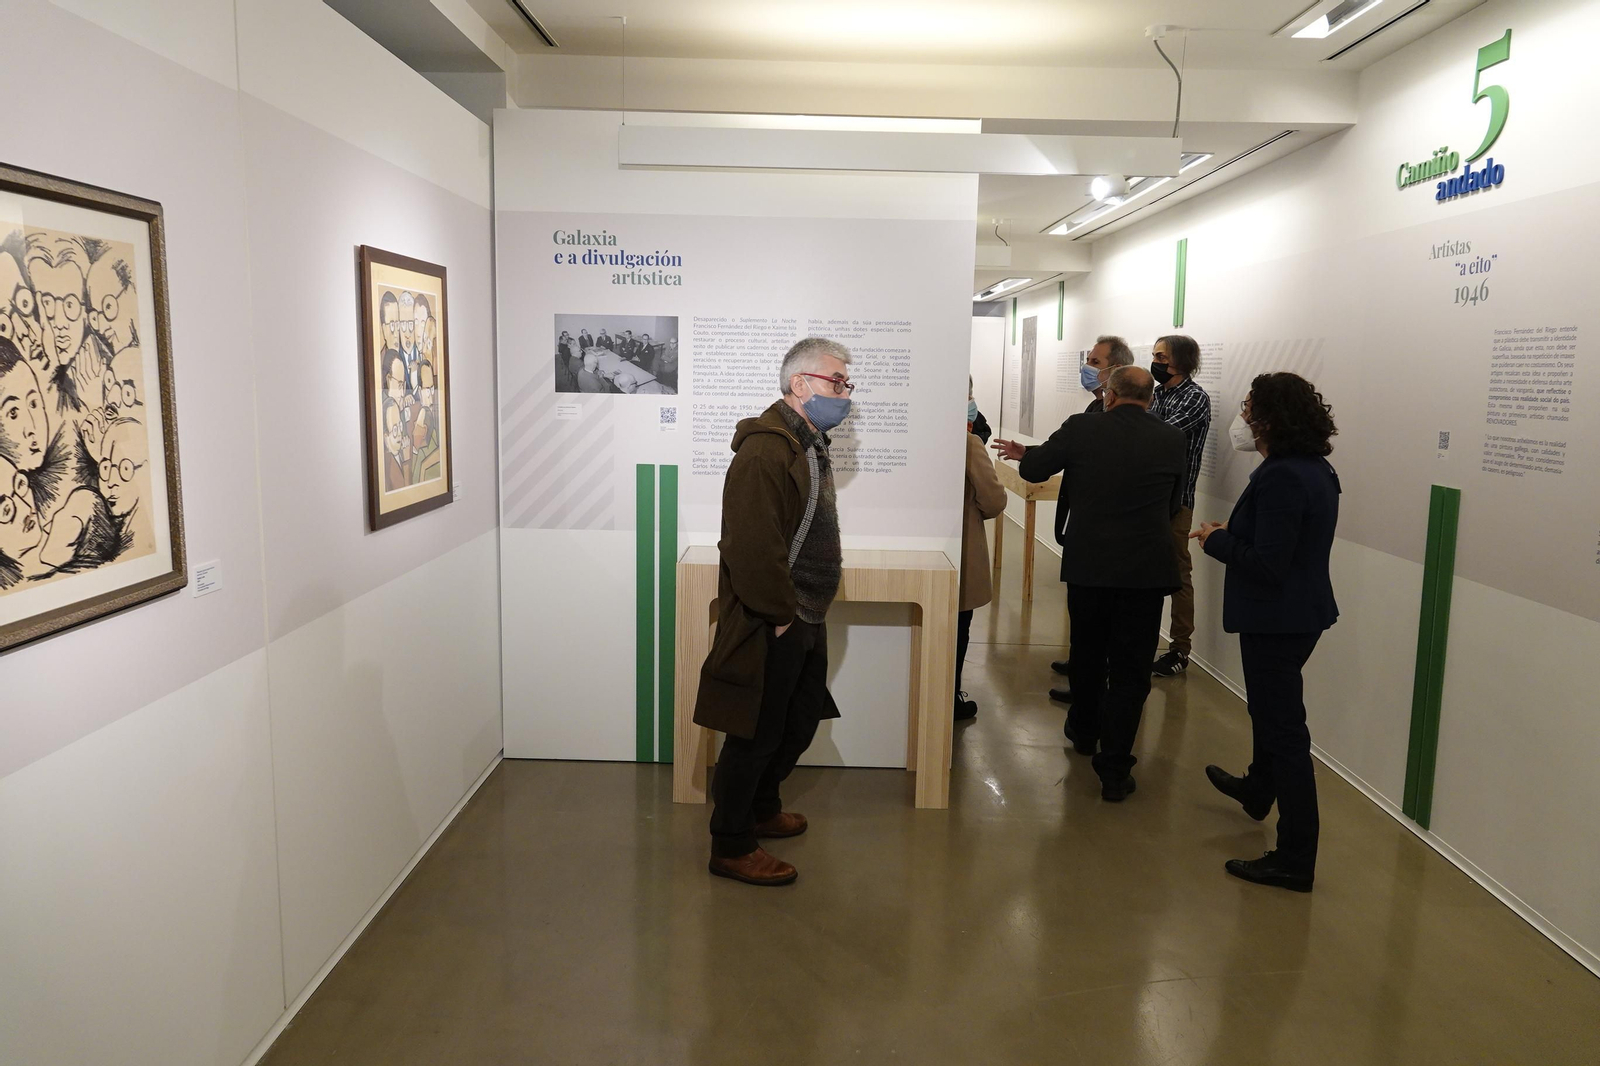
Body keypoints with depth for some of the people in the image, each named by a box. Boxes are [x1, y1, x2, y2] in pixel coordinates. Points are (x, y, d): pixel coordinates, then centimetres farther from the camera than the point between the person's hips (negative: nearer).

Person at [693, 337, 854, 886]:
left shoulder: (808, 442, 13)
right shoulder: (764, 450, -21)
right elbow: (753, 547, -28)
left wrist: (807, 609, 16)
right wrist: (780, 614, -21)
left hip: (804, 620, 10)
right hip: (770, 627, -10)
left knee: (800, 723, 20)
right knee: (757, 734, 1)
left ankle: (762, 808, 41)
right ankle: (730, 847, 17)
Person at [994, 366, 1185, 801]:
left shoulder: (1082, 428, -7)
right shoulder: (1171, 439, -2)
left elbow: (1033, 469, 4)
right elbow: (1173, 504, 11)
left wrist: (1022, 453, 26)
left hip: (1088, 564, 1)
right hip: (1146, 569, 0)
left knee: (1087, 653, 21)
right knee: (1131, 668, 5)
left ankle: (1084, 731, 42)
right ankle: (1114, 769, 5)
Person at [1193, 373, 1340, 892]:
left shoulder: (1281, 478, -25)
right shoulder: (1317, 469, 7)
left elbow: (1267, 564, -27)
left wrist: (1217, 540, -13)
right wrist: (1229, 534, 5)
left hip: (1277, 621, -10)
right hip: (1303, 611, 11)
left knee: (1283, 730, -2)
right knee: (1271, 708, 30)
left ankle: (1295, 860, 8)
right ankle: (1258, 789, 54)